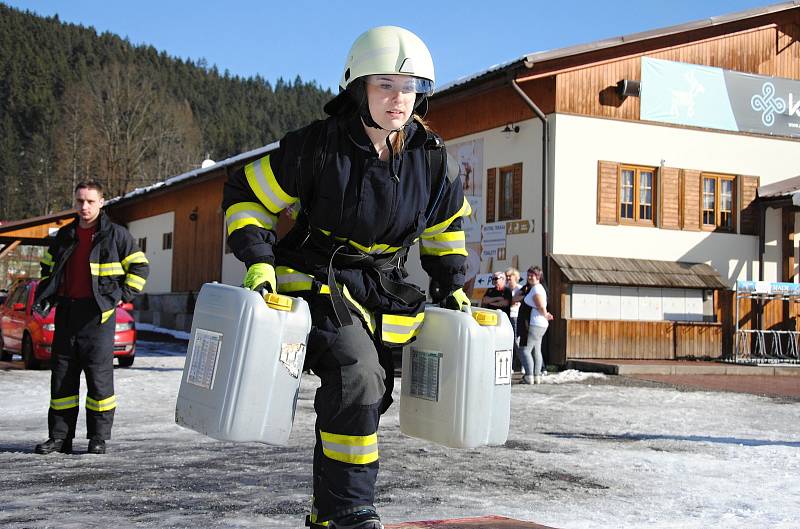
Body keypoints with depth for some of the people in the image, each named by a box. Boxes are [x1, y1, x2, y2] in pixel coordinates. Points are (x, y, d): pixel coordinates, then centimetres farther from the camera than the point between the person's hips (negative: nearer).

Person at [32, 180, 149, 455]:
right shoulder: (64, 236, 14)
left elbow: (140, 267, 2)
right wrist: (43, 298, 13)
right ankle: (60, 436, 14)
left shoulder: (115, 234, -1)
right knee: (62, 375, 7)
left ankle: (99, 437, 6)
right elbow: (48, 268, 26)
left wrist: (122, 296, -4)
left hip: (98, 316, -5)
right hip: (66, 314, 5)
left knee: (99, 375, -3)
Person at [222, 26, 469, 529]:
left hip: (383, 290, 6)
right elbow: (246, 195, -8)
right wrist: (259, 262, -19)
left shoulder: (431, 158, -4)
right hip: (315, 279, -5)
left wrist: (452, 287, 12)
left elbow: (446, 224, 15)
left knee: (368, 399, 12)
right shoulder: (318, 147, -18)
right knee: (355, 378, -25)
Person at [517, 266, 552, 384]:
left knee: (524, 350, -12)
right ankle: (537, 377, 15)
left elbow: (542, 307, -22)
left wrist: (545, 316, -6)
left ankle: (529, 377, -16)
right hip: (539, 325, 11)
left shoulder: (536, 289, -15)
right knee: (536, 351, 12)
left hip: (534, 324, -11)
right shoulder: (535, 288, 19)